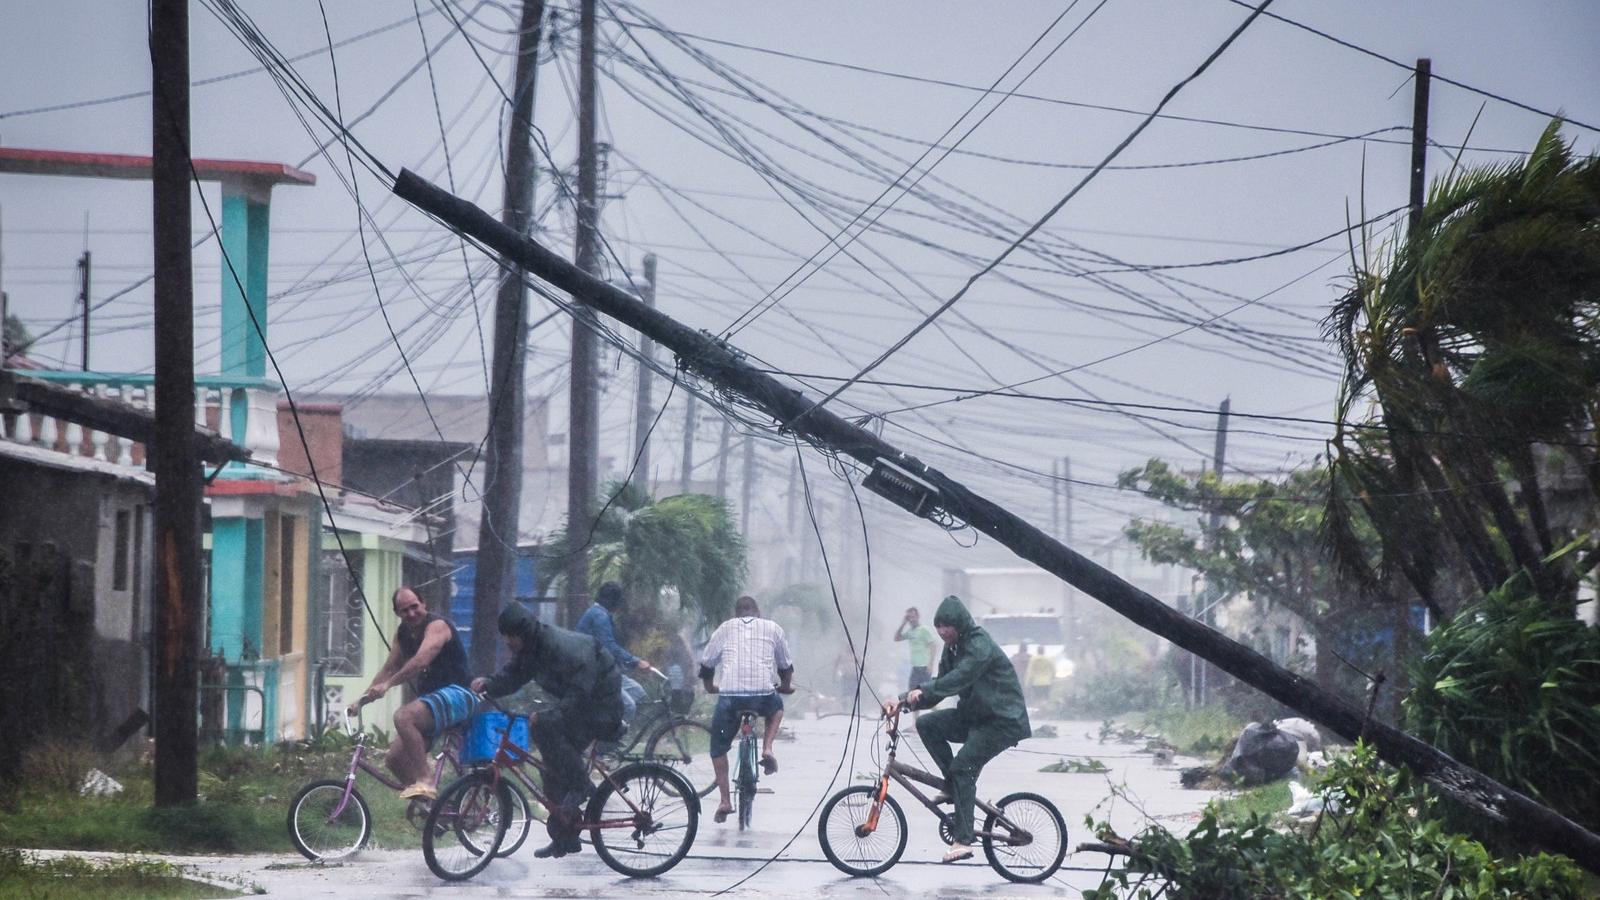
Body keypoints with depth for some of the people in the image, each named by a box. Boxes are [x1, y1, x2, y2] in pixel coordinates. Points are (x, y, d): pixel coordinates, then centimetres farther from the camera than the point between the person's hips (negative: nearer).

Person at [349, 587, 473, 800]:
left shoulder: (436, 626, -14)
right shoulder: (403, 633, 12)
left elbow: (421, 661, -30)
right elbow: (389, 668, 18)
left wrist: (388, 684, -37)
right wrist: (362, 699, 9)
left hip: (456, 696, -9)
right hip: (431, 698, 9)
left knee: (403, 717, -33)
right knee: (395, 758, 0)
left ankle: (424, 783, -33)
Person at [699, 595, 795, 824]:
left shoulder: (725, 628, 18)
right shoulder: (773, 628, 17)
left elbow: (706, 664, 24)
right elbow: (786, 666, 27)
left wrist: (710, 686, 44)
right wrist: (786, 686, 47)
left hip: (729, 696, 0)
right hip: (763, 696, 0)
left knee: (718, 747, 19)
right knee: (777, 706, 36)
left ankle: (725, 801, 11)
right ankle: (767, 749, 13)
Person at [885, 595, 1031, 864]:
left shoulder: (980, 645, -18)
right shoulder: (951, 650, 10)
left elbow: (959, 679, -31)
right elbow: (939, 687, 6)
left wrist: (923, 691, -39)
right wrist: (903, 700, -8)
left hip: (1003, 720, -9)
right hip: (973, 715, 9)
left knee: (962, 766, -21)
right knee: (927, 724, -7)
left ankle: (963, 841, -22)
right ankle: (955, 787, 0)